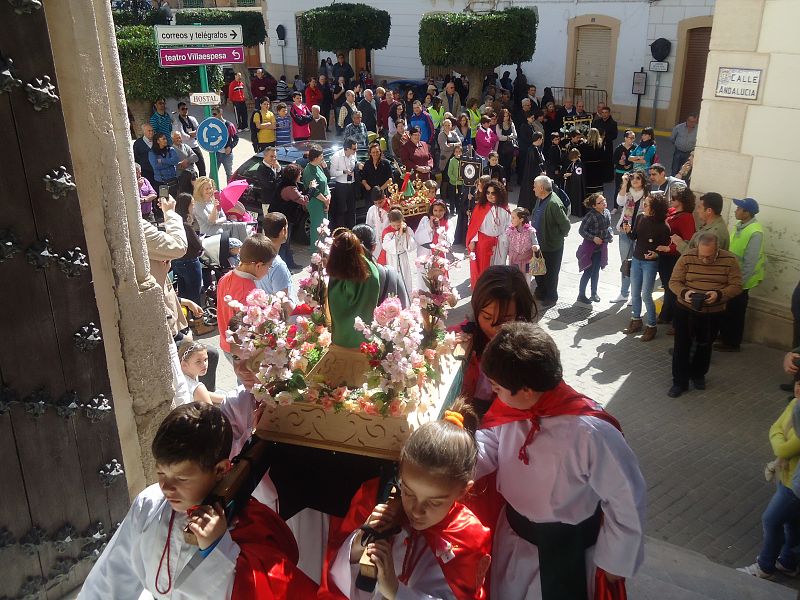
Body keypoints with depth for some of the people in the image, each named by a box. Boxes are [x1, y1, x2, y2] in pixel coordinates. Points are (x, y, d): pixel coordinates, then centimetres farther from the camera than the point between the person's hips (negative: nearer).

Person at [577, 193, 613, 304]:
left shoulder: (607, 212, 1)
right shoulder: (591, 216, -21)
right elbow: (581, 230, -17)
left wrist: (611, 234, -2)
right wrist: (593, 238, -24)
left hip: (602, 247, 6)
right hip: (590, 248, -6)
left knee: (596, 271, 16)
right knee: (588, 272, 0)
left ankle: (594, 293, 29)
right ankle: (581, 295, 13)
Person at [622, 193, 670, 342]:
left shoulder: (662, 226, -18)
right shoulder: (640, 218, -5)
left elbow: (665, 246, -8)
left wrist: (656, 254, -26)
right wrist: (628, 231, -14)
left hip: (650, 263, -6)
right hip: (636, 259, 6)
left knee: (646, 295, -3)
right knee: (634, 293, 14)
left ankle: (651, 326, 12)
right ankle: (636, 321, 31)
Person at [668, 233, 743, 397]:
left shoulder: (729, 260, -11)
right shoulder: (687, 257, -12)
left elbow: (736, 286, -8)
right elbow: (674, 282, -7)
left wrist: (719, 295, -27)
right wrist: (684, 292, -28)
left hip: (713, 313, 1)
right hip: (685, 310, -1)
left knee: (704, 346, 18)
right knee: (681, 346, 2)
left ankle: (698, 375, 40)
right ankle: (680, 382, 15)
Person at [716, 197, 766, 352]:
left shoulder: (755, 232, -24)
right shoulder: (739, 226, 2)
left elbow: (750, 262, -24)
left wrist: (740, 282, -20)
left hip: (740, 281, -8)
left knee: (735, 312, 7)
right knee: (725, 309, 20)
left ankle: (732, 343, 22)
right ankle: (724, 336, 37)